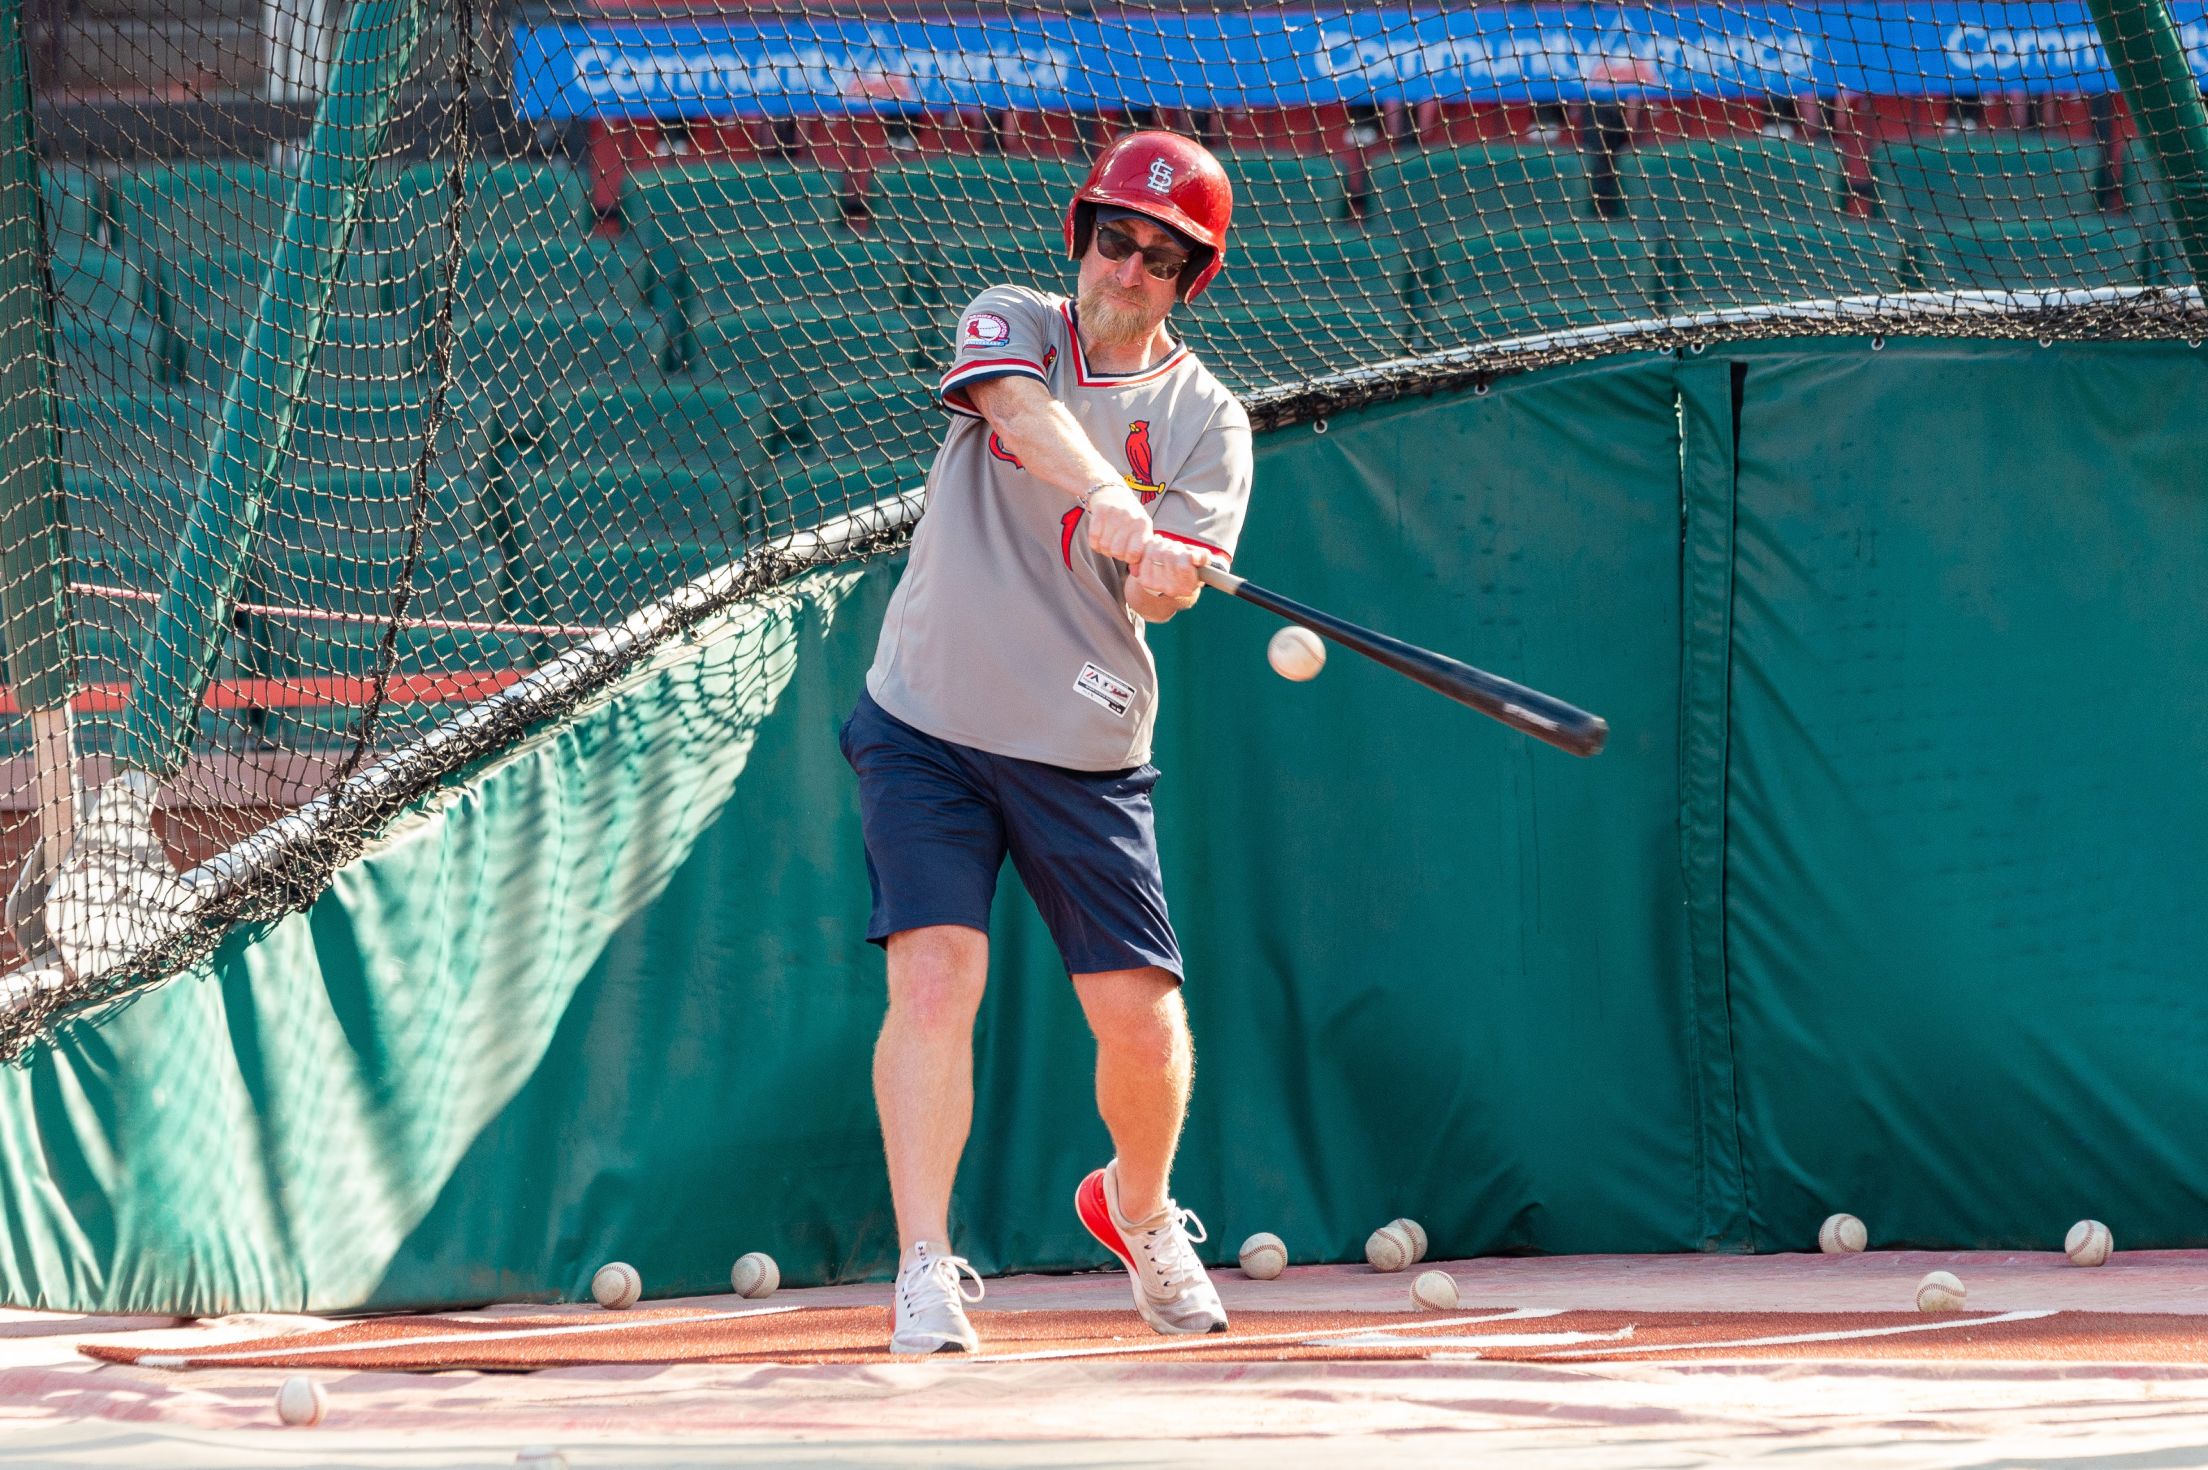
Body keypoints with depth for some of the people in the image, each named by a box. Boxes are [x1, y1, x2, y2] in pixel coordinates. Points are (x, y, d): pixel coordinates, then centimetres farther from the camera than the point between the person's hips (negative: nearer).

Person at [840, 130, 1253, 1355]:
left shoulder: (1204, 418, 2)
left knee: (1141, 1014, 0)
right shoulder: (1011, 324, 0)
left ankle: (1137, 1206, 30)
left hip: (1085, 751, 1)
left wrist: (1166, 566, -38)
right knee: (933, 977, -17)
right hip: (928, 731, -1)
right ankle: (926, 1267, -15)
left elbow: (1177, 576, -13)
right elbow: (1022, 408, -24)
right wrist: (1108, 503, -43)